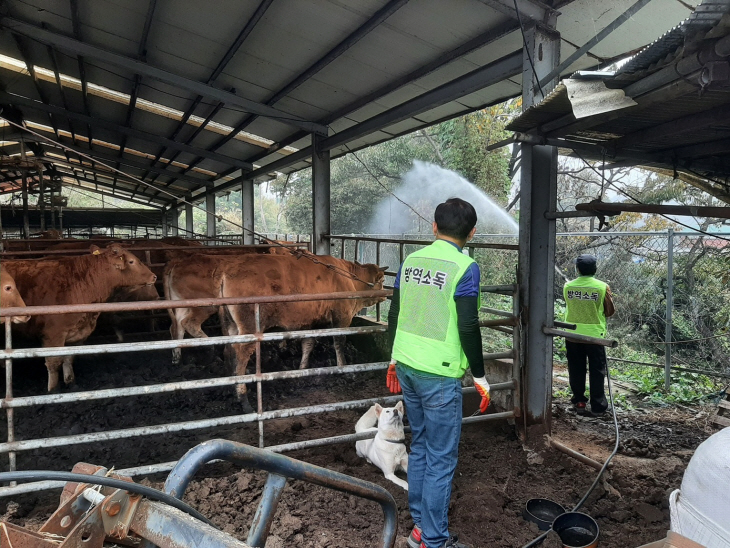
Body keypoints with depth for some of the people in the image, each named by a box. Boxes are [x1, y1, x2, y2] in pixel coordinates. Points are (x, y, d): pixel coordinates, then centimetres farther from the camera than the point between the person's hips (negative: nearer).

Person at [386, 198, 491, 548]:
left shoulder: (410, 261, 6)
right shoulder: (464, 267, -12)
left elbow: (394, 316, 10)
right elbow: (468, 327, -15)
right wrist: (480, 377, -5)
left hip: (406, 367, 7)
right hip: (439, 375, -6)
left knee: (420, 446, 19)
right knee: (441, 459, 5)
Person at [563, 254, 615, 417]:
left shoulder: (568, 286, -6)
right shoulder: (602, 287, -10)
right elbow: (610, 311, -2)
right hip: (594, 335, -2)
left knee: (576, 371, 12)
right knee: (597, 371, 9)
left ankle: (579, 402, 19)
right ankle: (597, 406, 14)